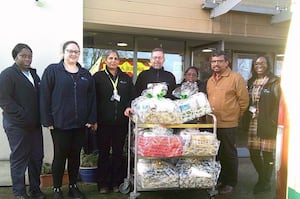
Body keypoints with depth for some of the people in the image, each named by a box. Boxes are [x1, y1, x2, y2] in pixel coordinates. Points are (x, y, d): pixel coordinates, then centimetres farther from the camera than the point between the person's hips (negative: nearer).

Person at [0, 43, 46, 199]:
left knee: (37, 157, 10)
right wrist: (23, 116, -18)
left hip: (35, 124, 6)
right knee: (19, 158, 4)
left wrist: (40, 117, 4)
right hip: (17, 125, -6)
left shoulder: (33, 74, 16)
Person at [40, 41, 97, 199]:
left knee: (75, 155, 12)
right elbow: (45, 96, -6)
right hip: (59, 123, -4)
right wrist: (47, 120, -11)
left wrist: (92, 119, 2)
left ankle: (73, 186, 28)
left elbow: (92, 97, 9)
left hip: (80, 123, 4)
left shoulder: (85, 74, 11)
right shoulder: (52, 70, -1)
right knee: (60, 156, 6)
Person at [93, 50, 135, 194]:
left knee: (118, 152, 10)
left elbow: (132, 96, 12)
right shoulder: (98, 77, 4)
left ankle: (117, 182, 22)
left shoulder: (126, 78, 13)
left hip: (121, 122, 3)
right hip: (104, 122, -2)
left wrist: (129, 107, -8)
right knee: (104, 152, 7)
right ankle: (103, 183, 19)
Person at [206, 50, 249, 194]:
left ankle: (230, 183, 22)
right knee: (216, 153, 16)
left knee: (229, 154, 6)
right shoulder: (210, 80, 13)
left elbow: (244, 101, -7)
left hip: (228, 124, -6)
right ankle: (220, 179, 32)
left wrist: (235, 117, -1)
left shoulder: (236, 78, -8)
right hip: (212, 123, 6)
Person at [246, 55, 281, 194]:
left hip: (267, 123, -5)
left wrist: (273, 122, -17)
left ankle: (265, 183, 18)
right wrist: (247, 119, 5)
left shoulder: (275, 82, -3)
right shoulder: (251, 82, 15)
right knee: (253, 152, 8)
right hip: (253, 123, 5)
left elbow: (278, 103, -9)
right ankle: (262, 179, 30)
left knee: (267, 153, 0)